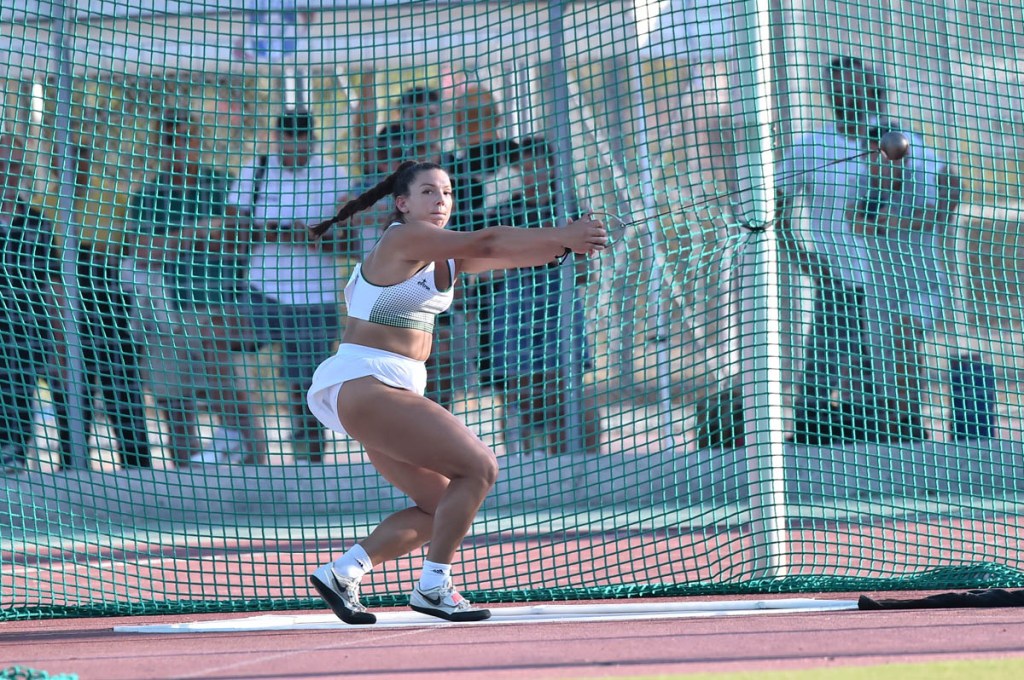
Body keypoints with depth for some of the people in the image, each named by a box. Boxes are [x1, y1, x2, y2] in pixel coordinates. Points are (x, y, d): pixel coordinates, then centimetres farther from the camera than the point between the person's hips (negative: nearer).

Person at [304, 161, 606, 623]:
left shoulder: (449, 258, 14)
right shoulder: (403, 239, -12)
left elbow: (510, 254, 1)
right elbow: (488, 242, -22)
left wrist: (566, 244, -16)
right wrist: (562, 235, -23)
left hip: (391, 391, 10)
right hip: (361, 383, -10)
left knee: (443, 507, 13)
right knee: (479, 467, -14)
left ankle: (341, 573, 12)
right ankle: (434, 586, -9)